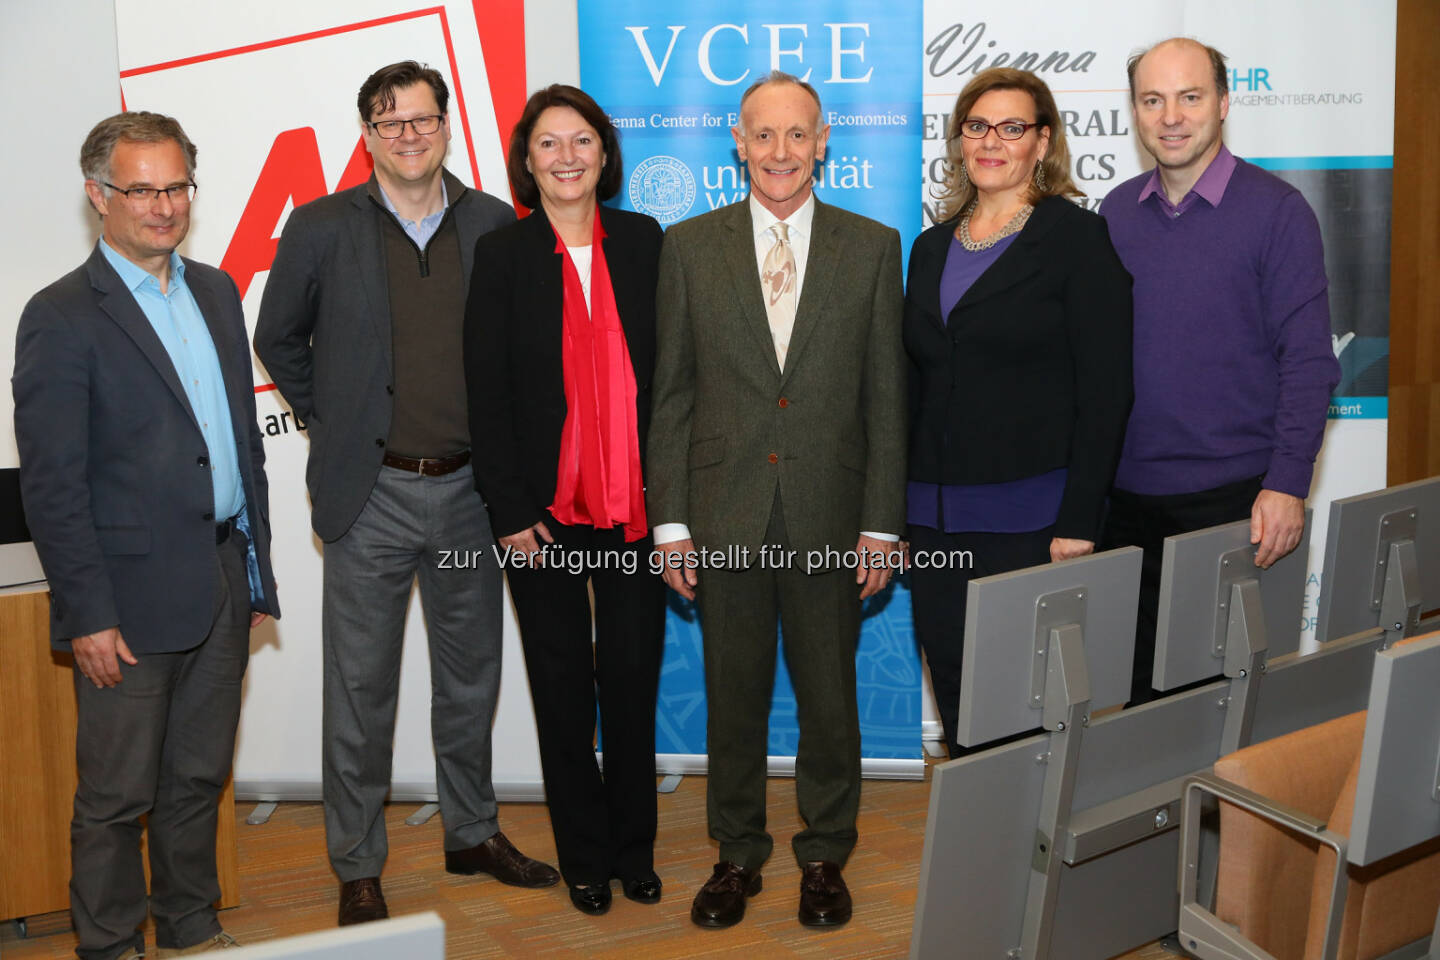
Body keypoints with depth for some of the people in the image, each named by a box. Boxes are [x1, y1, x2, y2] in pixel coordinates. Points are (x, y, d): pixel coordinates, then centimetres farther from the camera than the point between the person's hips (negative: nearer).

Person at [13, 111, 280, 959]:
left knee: (199, 778, 17)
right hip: (134, 596, -6)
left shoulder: (216, 292, 11)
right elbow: (52, 484, -12)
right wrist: (87, 616, -14)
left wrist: (257, 569, 14)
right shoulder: (63, 317, -10)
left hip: (222, 585, 6)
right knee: (117, 796, 6)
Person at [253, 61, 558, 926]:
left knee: (471, 677, 16)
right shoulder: (322, 228, -3)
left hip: (468, 490, 2)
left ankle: (473, 833, 34)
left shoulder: (495, 225, 2)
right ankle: (358, 868, 21)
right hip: (370, 496, -2)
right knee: (361, 692, 5)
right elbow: (279, 340, 9)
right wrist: (330, 423, 5)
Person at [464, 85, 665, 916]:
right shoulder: (502, 256, 0)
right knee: (564, 687, 9)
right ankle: (585, 856, 24)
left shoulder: (642, 241, 5)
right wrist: (510, 511, -8)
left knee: (633, 677, 7)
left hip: (634, 505, 1)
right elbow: (487, 395, -3)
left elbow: (667, 371, 5)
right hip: (545, 510, -1)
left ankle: (635, 848, 25)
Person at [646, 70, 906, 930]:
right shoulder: (690, 246, 3)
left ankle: (825, 856, 30)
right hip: (725, 518, 1)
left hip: (830, 519, 0)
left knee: (829, 696, 11)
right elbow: (670, 393, 3)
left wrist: (882, 524, -3)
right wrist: (670, 519, -2)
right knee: (733, 697, 12)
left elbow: (886, 398, 1)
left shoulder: (873, 247, 2)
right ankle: (739, 854, 30)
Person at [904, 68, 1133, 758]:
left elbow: (1105, 391, -8)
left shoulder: (1077, 237, -3)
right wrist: (895, 516, 10)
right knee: (955, 699, 10)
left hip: (1030, 518, -5)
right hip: (935, 518, 5)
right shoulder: (932, 248, 14)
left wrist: (1079, 522, -15)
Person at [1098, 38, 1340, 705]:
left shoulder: (1276, 210, -5)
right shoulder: (1115, 213, 8)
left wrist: (1287, 483, -16)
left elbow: (1307, 359, -8)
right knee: (1136, 682, 11)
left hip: (1234, 496, -4)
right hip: (1128, 495, 4)